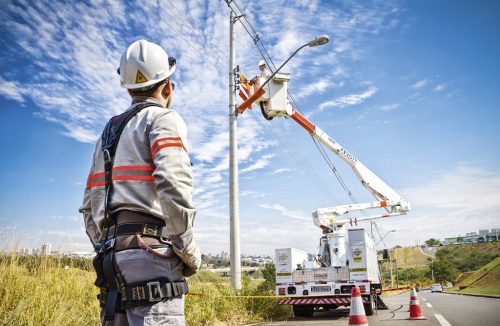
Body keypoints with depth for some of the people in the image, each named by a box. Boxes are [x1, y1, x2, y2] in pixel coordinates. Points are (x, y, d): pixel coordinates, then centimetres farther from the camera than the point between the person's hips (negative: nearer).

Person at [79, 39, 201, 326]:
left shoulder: (110, 130, 23)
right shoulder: (163, 119, -1)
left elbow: (90, 207, 20)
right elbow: (173, 187, -20)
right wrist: (191, 253, -11)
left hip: (112, 255, 8)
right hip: (150, 253, -8)